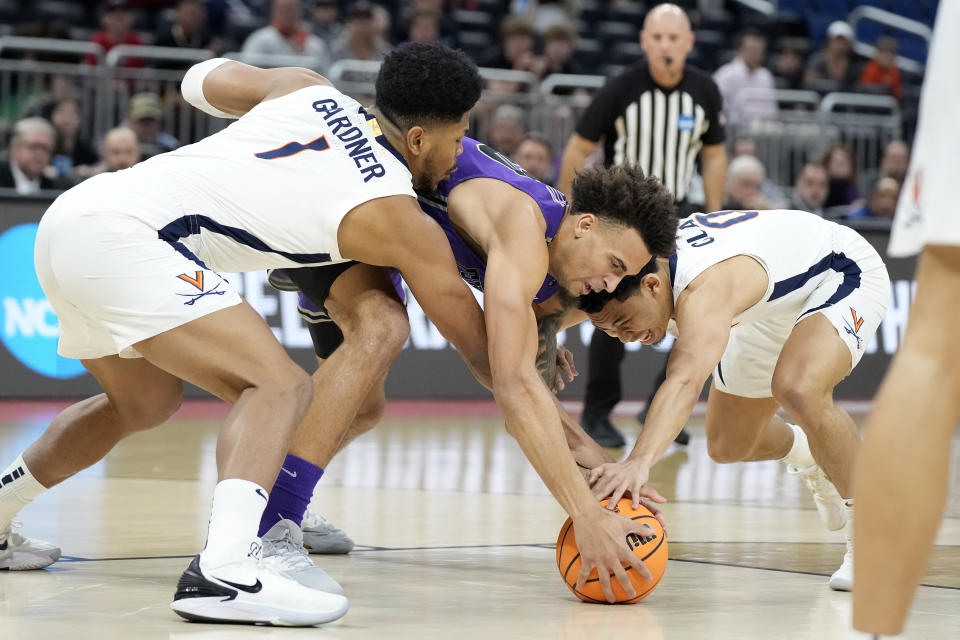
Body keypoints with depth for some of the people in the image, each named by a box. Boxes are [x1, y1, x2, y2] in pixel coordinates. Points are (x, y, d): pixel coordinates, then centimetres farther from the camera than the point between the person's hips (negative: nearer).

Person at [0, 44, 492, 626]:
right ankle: (224, 569, -37)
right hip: (122, 235, -9)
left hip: (70, 217, 9)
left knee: (145, 403, 30)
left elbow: (204, 80, 32)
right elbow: (483, 350, 8)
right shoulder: (401, 222, -3)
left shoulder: (311, 91, 13)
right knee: (280, 386, -16)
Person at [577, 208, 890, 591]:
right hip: (773, 310, 9)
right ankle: (808, 456, 47)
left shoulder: (704, 289, -44)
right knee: (727, 447, 11)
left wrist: (639, 462, -76)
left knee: (799, 392, -36)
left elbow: (686, 380, -63)